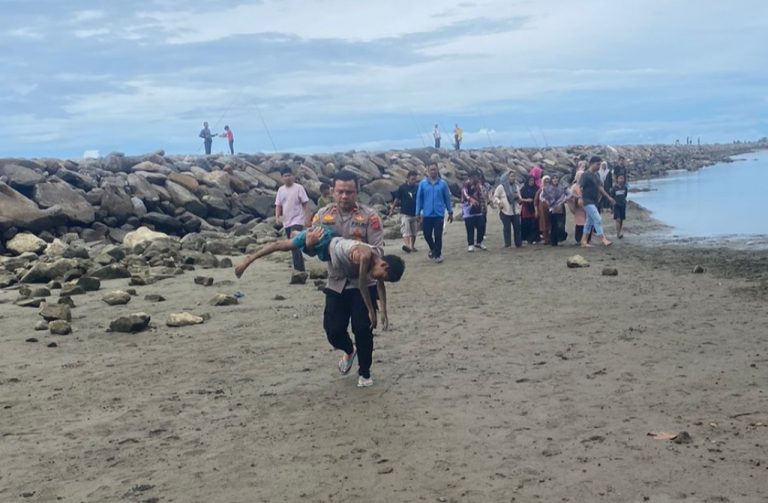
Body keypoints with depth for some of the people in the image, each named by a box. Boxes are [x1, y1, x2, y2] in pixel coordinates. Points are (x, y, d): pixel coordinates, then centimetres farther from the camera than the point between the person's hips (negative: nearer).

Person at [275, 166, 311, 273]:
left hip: (297, 221, -6)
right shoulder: (280, 190, 8)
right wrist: (277, 217, -5)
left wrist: (307, 218, -11)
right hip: (286, 222, 6)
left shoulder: (298, 188, -6)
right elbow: (278, 205, 11)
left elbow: (305, 204, -6)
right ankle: (300, 267, 23)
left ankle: (298, 269, -19)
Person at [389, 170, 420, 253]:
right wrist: (392, 209, -1)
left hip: (415, 214, 4)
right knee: (406, 230, -17)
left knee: (414, 232, 14)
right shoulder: (402, 187, -6)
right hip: (405, 213, -3)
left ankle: (412, 246, 28)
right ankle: (406, 245, -32)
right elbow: (397, 199, 0)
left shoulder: (418, 188, 1)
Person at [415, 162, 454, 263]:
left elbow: (447, 198, 5)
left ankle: (437, 255, 9)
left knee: (438, 236, -2)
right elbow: (419, 198, 3)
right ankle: (433, 249, 34)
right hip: (427, 215, 1)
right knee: (427, 234, 7)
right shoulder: (423, 183, 0)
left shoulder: (443, 183, -1)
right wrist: (418, 213, 2)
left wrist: (450, 212, 8)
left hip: (439, 214, -1)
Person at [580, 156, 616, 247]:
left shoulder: (596, 175, 11)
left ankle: (584, 241, 17)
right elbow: (581, 188, -17)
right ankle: (603, 239, -6)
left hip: (594, 202, 9)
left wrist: (609, 197, 18)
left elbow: (600, 187, 18)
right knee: (598, 219, -11)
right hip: (588, 202, -9)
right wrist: (581, 199, -26)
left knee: (589, 221, 11)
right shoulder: (585, 175, -13)